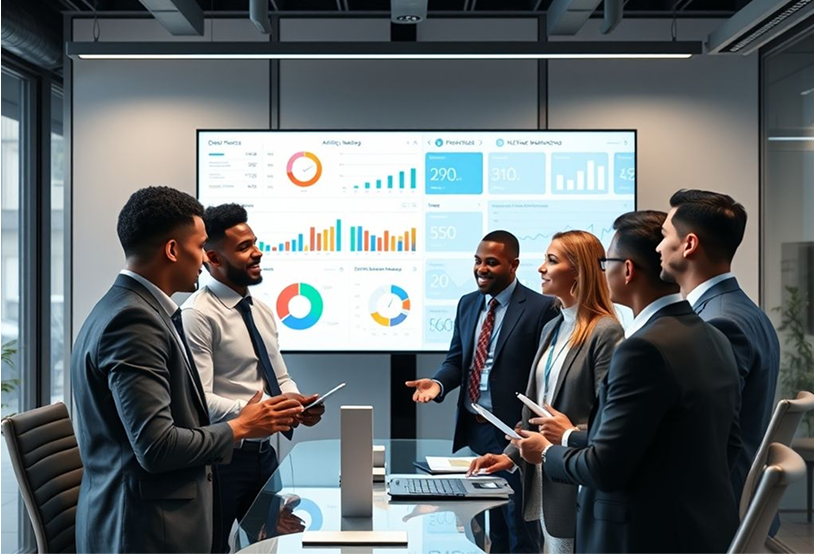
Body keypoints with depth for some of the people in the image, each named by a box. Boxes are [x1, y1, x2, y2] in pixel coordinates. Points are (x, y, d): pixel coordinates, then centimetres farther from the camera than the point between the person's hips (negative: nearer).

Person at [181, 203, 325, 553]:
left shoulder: (262, 310, 9)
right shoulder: (198, 315, -16)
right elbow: (199, 401, -23)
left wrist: (296, 402, -6)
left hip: (265, 453, 8)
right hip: (222, 458, -8)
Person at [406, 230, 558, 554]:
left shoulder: (541, 308, -11)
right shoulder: (467, 304, 10)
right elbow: (456, 360, 13)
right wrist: (438, 383, -8)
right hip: (473, 429, 6)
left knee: (520, 526, 8)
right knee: (487, 524, 19)